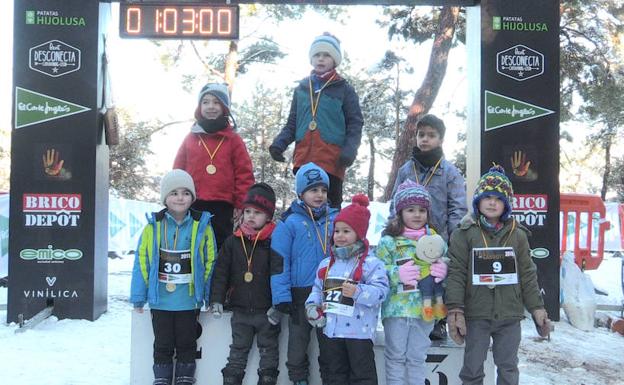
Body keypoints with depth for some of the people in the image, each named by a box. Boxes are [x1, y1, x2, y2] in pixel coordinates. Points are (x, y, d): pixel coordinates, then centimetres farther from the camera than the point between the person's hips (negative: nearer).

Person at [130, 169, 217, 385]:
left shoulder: (202, 226, -5)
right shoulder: (153, 226, -5)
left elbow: (210, 261, -1)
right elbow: (142, 262, -2)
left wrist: (207, 293, -5)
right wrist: (139, 297, -2)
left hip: (189, 301, 0)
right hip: (160, 301, 1)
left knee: (186, 343, 13)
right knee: (163, 344, 14)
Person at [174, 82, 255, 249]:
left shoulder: (233, 139, 2)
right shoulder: (191, 138, 7)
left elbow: (244, 173, 0)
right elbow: (178, 171, 10)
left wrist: (241, 203, -4)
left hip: (222, 207, -2)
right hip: (193, 206, 2)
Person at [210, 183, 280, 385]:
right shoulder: (233, 241, 1)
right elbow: (221, 272, 2)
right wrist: (216, 299, -4)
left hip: (267, 310, -3)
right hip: (240, 309, 3)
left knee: (268, 349, 11)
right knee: (238, 349, 14)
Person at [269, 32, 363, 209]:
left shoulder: (344, 89, 7)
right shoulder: (301, 88, 18)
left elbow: (355, 123, 4)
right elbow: (292, 123, 21)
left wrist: (350, 149, -13)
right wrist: (280, 142, 2)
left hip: (332, 162, -4)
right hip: (303, 161, 4)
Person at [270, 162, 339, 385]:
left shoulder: (335, 219, 4)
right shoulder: (290, 222, -6)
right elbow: (279, 262, -8)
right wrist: (282, 297, -12)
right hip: (301, 294, -3)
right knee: (298, 343, 8)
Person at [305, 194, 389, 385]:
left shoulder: (371, 263, -8)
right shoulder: (326, 264, 12)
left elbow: (380, 291, -16)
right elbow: (317, 289, 17)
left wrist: (358, 292, -30)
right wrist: (312, 305, 0)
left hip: (358, 330, -6)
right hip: (329, 328, 6)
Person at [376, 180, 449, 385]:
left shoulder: (436, 240, 8)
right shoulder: (389, 241, -4)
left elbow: (448, 268, 15)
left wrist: (444, 272, -7)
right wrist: (398, 274, -20)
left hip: (426, 308, 3)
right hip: (397, 308, -3)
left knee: (417, 358, 13)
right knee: (396, 357, 7)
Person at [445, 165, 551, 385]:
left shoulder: (517, 234, 6)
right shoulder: (464, 234, -4)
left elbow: (527, 274, 10)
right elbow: (456, 274, -8)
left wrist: (537, 307, 7)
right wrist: (455, 310, -14)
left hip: (510, 316, 3)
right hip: (476, 316, -2)